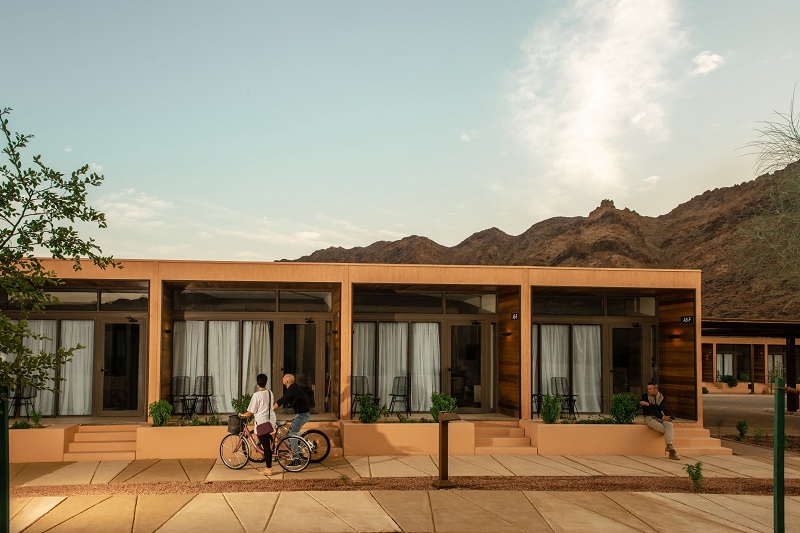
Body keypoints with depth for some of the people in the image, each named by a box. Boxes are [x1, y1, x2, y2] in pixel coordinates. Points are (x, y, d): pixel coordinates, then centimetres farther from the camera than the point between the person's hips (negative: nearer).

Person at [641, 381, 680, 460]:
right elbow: (649, 410, -10)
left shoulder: (662, 397, 8)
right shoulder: (645, 396, 0)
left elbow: (661, 408, -11)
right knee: (667, 430, -25)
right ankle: (671, 451, -23)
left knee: (669, 425, -31)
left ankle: (669, 446, -41)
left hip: (660, 417, 3)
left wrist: (648, 404, -18)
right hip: (650, 417, -3)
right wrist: (662, 417, -16)